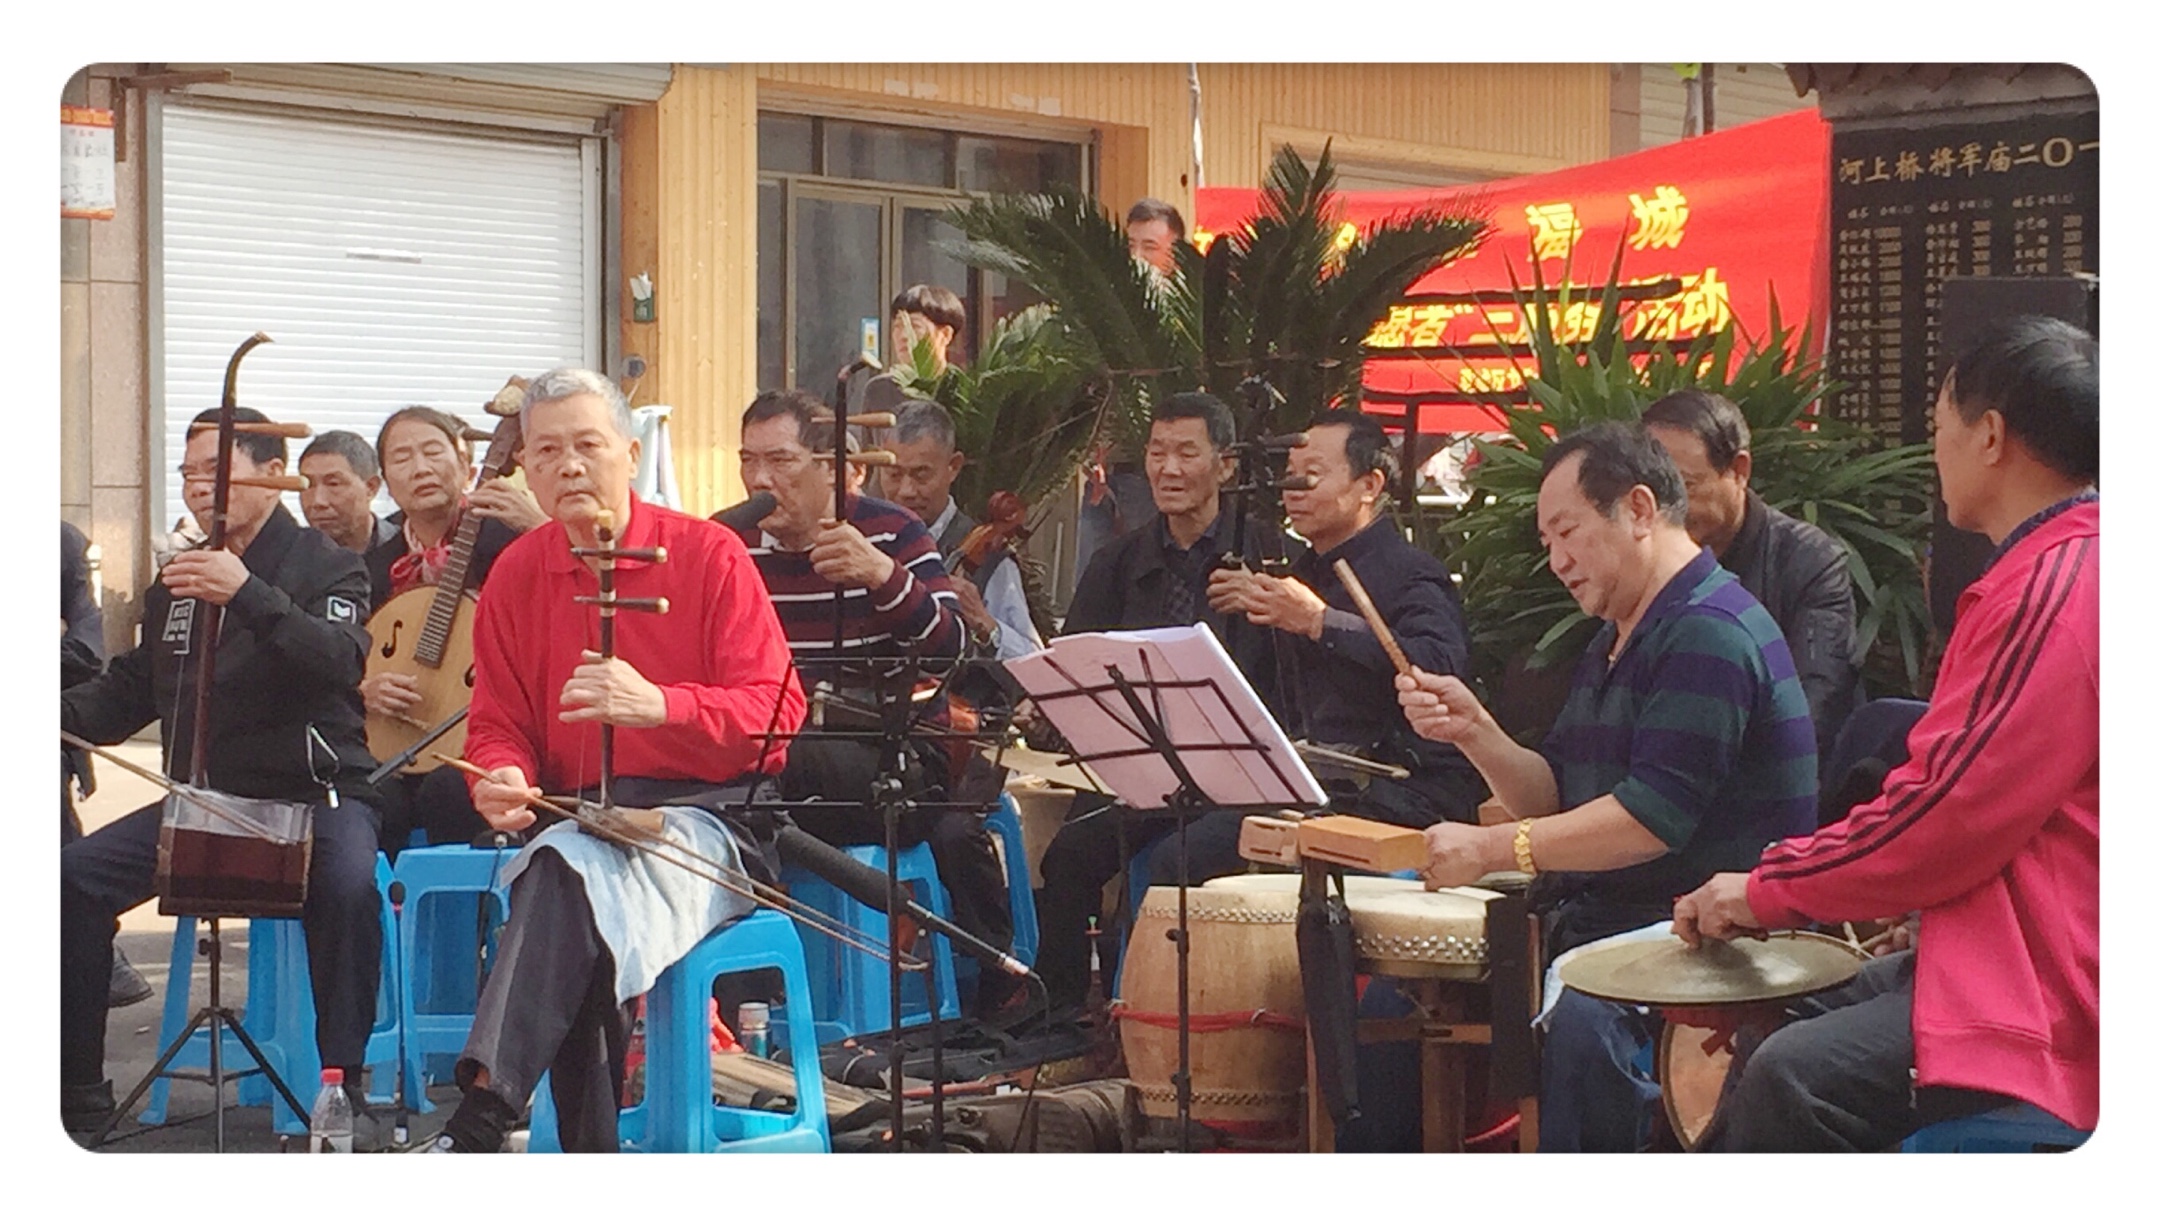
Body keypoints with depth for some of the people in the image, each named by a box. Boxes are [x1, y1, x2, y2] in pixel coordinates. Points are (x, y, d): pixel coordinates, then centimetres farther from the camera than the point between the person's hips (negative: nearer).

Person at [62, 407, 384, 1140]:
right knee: (76, 876, -14)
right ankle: (80, 1092, -6)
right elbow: (130, 692, 22)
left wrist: (248, 596, -33)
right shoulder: (176, 580, 17)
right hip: (199, 799, 6)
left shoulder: (325, 566, -2)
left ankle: (343, 1083, -26)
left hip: (312, 793, -5)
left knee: (348, 885, -37)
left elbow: (341, 661, -22)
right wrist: (68, 712, 0)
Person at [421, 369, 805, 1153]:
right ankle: (590, 1149, -29)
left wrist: (658, 704, -24)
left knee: (573, 871, -35)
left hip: (705, 816, -3)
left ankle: (478, 1123, -41)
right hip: (576, 818, 3)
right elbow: (498, 726, 16)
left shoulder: (707, 554, 1)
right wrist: (504, 778, -10)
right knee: (565, 870, -33)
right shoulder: (516, 574, 13)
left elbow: (777, 708, -7)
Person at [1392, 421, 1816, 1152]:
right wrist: (1473, 731, 0)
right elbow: (1558, 801, 17)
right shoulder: (1616, 643, 19)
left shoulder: (1709, 633, -15)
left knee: (1582, 1019, -38)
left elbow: (1655, 817, -23)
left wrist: (1492, 849, -20)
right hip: (1603, 917, 10)